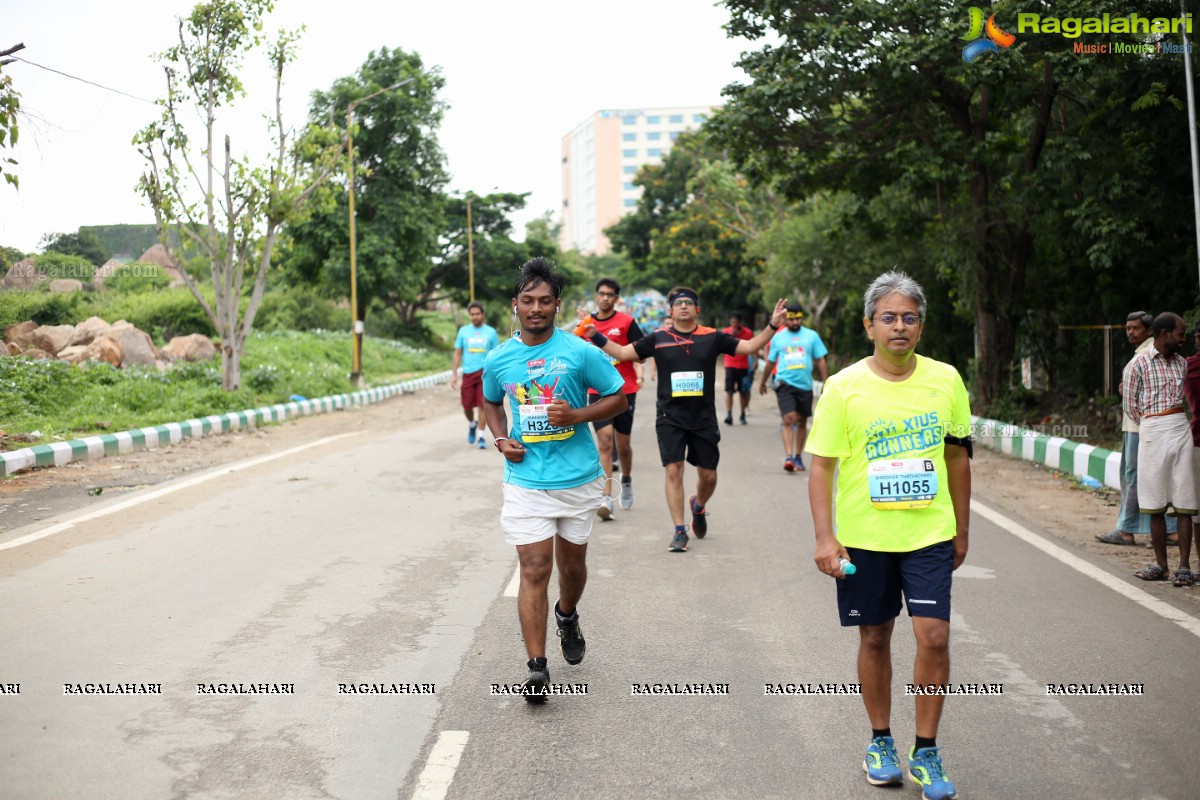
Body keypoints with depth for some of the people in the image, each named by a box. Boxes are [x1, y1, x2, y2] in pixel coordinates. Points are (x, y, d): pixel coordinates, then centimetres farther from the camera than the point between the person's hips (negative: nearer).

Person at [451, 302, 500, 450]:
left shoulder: (491, 332, 4)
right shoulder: (463, 331, 7)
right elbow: (457, 353, 9)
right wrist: (454, 374, 2)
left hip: (485, 372, -2)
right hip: (468, 373, 2)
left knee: (483, 405, -8)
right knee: (467, 406, 5)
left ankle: (481, 436, -1)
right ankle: (472, 425, 36)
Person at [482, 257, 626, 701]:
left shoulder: (580, 352, -7)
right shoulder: (499, 359, 1)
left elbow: (618, 397, 1)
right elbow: (491, 403, 20)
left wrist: (577, 415, -16)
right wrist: (502, 439, 1)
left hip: (578, 477, 0)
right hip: (525, 480, 0)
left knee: (571, 561, 15)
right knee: (534, 569, -8)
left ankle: (567, 616, 48)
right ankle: (537, 669, -4)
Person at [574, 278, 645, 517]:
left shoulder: (626, 321, -2)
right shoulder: (586, 323, 5)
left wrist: (639, 374, -18)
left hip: (625, 389, -1)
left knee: (622, 444, 9)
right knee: (604, 441, -11)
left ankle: (626, 481, 39)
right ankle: (606, 498, -13)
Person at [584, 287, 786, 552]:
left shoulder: (712, 338, 2)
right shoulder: (658, 338, 2)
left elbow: (749, 346, 5)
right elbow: (623, 353, 5)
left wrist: (772, 326, -5)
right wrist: (596, 337, -4)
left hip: (704, 418, 1)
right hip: (670, 418, -1)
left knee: (708, 476, 7)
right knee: (674, 471, -9)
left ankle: (698, 505, 41)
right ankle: (680, 531, 0)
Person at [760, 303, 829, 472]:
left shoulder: (812, 336, 6)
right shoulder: (778, 337, 7)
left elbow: (820, 361, 8)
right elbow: (770, 362, 18)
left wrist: (826, 383, 2)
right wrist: (763, 382, 24)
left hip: (805, 385, 2)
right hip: (785, 383, -2)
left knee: (802, 421, 11)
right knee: (788, 418, -17)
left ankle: (798, 457, 23)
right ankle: (788, 457, -22)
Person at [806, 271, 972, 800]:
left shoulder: (945, 380, 0)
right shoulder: (844, 387, -7)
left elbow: (957, 457, 10)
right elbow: (821, 466, -6)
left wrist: (961, 530, 12)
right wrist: (825, 537, -13)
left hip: (930, 535, 1)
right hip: (863, 537, -1)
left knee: (934, 637, -5)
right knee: (874, 638, 10)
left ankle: (926, 754, 11)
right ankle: (880, 742, 29)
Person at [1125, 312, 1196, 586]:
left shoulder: (1182, 363, 11)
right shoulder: (1139, 364, -2)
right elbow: (1129, 403, 2)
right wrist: (1150, 426, 3)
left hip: (1181, 430, 3)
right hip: (1152, 432, -3)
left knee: (1184, 502, -2)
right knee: (1156, 503, 3)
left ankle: (1184, 567, -2)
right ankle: (1161, 564, 11)